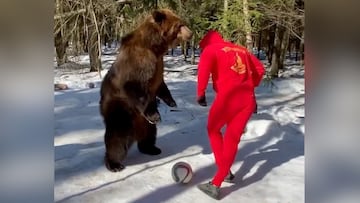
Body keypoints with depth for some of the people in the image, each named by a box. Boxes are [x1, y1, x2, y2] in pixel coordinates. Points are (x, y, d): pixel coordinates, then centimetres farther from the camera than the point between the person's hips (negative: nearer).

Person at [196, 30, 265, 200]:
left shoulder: (210, 49, 6)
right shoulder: (241, 50, 21)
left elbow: (204, 68, -13)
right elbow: (260, 69, 21)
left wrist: (201, 93, -6)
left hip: (228, 97, -5)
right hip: (248, 99, 5)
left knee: (213, 130, 21)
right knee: (232, 139, 11)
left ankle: (225, 171, 19)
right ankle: (216, 184, 12)